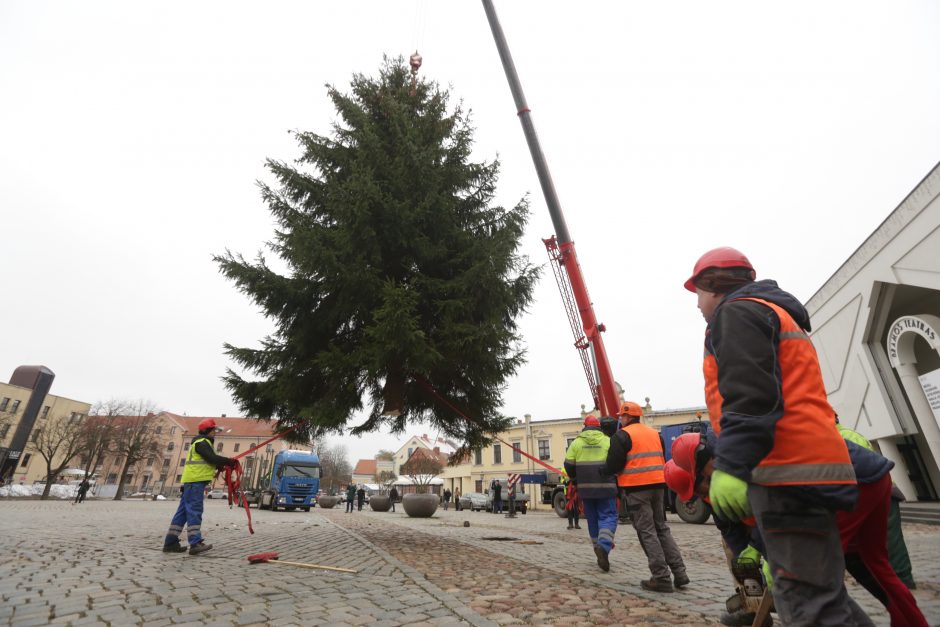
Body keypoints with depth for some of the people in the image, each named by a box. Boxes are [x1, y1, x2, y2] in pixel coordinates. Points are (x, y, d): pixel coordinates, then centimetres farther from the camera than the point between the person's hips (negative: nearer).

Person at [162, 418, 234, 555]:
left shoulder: (203, 443, 24)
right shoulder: (201, 442, -9)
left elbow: (209, 461, 22)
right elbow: (213, 458, -19)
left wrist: (222, 466, 8)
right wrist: (229, 461, -10)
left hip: (193, 481, 10)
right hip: (195, 480, -10)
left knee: (183, 511, 11)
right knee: (194, 510, -13)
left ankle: (170, 543, 15)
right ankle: (196, 543, -15)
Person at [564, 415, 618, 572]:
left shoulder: (577, 442, 5)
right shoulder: (607, 441, 1)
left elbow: (569, 465, 2)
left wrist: (576, 480, 18)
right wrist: (614, 479, 15)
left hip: (586, 488, 2)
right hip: (605, 487, -2)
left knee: (593, 519, 14)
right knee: (608, 517, 2)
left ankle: (600, 551, 19)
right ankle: (604, 547, -20)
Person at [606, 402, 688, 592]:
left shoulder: (622, 435, -9)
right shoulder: (655, 433, 14)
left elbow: (612, 466, -11)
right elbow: (662, 460, 20)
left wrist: (619, 473, 10)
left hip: (635, 489, -7)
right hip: (657, 484, 7)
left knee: (647, 532, 0)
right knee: (662, 528, 18)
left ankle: (662, 578, 2)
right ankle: (679, 572, 17)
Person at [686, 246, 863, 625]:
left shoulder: (737, 312, -3)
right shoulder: (776, 313, 28)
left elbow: (750, 396, -19)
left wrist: (730, 466, -23)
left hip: (788, 471, -11)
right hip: (812, 466, 11)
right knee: (819, 593, 15)